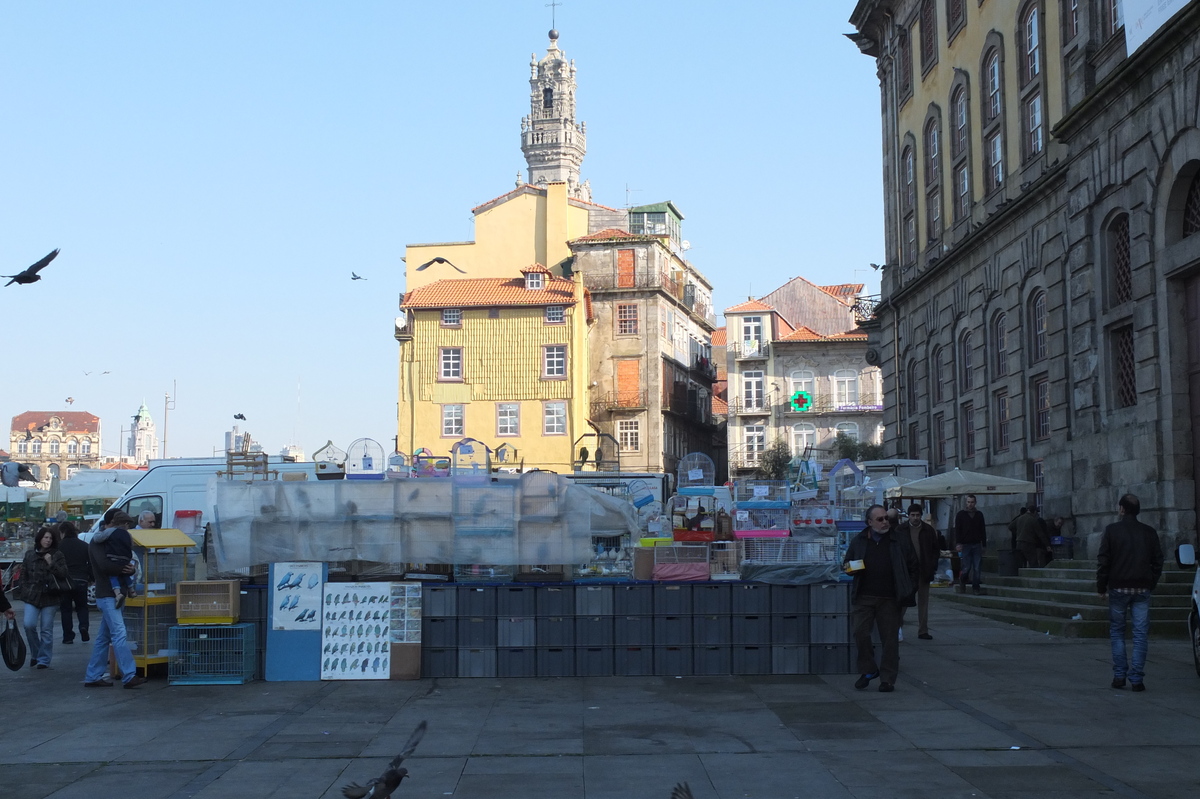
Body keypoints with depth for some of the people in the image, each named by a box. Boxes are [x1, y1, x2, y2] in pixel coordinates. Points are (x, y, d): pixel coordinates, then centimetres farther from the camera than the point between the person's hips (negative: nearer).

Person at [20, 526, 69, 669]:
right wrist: (25, 589, 5)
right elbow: (23, 573, 15)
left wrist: (51, 564, -16)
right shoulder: (29, 554, 10)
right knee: (29, 625, -11)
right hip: (32, 597, 2)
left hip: (50, 597, -2)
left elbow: (63, 574, -5)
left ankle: (44, 660, 10)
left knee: (46, 630, 1)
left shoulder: (57, 555, 2)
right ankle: (35, 654, 10)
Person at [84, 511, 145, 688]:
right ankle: (129, 676, -21)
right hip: (107, 595, -10)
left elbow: (123, 564, 15)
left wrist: (130, 569, -6)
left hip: (114, 594, 10)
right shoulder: (97, 542, -7)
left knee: (103, 637, 11)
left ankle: (93, 676, 16)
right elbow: (104, 565, -23)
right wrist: (124, 569, -13)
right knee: (119, 634, -15)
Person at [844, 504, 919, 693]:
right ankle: (868, 670, 10)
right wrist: (849, 568, -4)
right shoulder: (858, 541, 10)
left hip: (889, 599, -1)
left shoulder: (899, 541, 6)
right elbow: (847, 562, 19)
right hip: (864, 597, 1)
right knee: (860, 633, -8)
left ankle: (887, 678, 8)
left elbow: (914, 566, 12)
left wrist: (909, 588, 3)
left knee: (890, 638, 0)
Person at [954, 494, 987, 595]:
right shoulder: (961, 514, 3)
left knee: (977, 568, -3)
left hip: (977, 545, 3)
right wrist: (958, 543, -11)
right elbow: (957, 530, -1)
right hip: (965, 545, -3)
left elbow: (983, 531, 15)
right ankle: (963, 583, 20)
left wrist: (984, 544, 10)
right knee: (966, 567, -4)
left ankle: (976, 587, 2)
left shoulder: (979, 514, 12)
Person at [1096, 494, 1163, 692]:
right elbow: (1157, 561, 9)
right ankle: (1136, 678, -1)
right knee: (1140, 633, 2)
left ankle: (1119, 675, 6)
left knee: (1117, 631, 10)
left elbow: (1103, 561, -5)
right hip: (1142, 589, 2)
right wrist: (1151, 585, 16)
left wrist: (1101, 587, 3)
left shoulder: (1112, 530, -4)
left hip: (1118, 588, -2)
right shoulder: (1150, 532, 6)